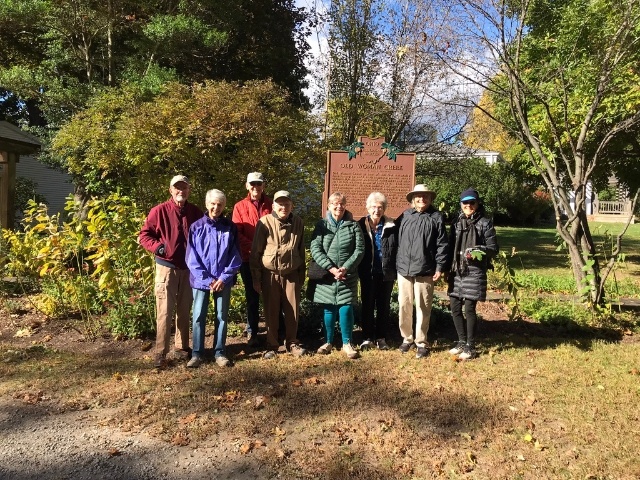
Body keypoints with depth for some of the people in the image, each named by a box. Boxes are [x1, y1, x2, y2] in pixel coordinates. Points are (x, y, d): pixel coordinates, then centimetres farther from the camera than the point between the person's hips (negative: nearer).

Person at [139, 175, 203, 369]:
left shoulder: (195, 212, 4)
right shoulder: (159, 211, -6)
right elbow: (144, 235, -2)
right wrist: (157, 246, -18)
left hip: (188, 269, 4)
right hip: (166, 267, -3)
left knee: (184, 311, 13)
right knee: (165, 312, -4)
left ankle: (182, 348, 26)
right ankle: (160, 353, 5)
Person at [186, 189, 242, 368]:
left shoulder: (230, 227, 0)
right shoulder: (196, 227, -3)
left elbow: (235, 256, 0)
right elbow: (192, 258, -4)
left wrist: (224, 277, -10)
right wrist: (206, 280, -11)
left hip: (223, 281, 1)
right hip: (201, 280, -1)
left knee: (222, 316, 8)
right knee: (199, 317, 3)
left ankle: (219, 352, 19)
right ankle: (197, 353, 14)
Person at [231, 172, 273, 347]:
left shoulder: (271, 205, 7)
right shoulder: (239, 207, 5)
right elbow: (237, 233, -1)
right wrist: (253, 247, -15)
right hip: (248, 258, 0)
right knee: (252, 297, 7)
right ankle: (252, 333, 19)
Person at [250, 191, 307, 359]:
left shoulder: (298, 223, 2)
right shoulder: (265, 222, -9)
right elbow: (256, 252, -5)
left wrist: (302, 275, 12)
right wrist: (256, 278, -5)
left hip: (291, 274, 2)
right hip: (270, 274, -2)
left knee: (292, 311, 8)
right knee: (271, 312, 8)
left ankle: (292, 343, 25)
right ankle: (271, 345, 22)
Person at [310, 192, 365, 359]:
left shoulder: (353, 226, 3)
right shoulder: (321, 225, 2)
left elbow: (359, 250, -3)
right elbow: (315, 249, -7)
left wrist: (345, 268, -15)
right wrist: (331, 268, -17)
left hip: (348, 276, 0)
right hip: (326, 275, 1)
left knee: (346, 309, -2)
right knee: (329, 309, 8)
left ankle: (347, 343, 14)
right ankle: (329, 342, 24)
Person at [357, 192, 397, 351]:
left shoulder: (391, 227, -1)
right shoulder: (361, 225, -2)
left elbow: (396, 249, 1)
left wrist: (394, 270, -6)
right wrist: (360, 269, -6)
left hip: (386, 273, 0)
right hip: (368, 273, 0)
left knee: (384, 306, 9)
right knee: (367, 305, 8)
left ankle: (381, 338, 20)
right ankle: (368, 338, 18)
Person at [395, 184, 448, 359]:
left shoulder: (436, 217, 1)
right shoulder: (404, 216, 7)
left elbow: (442, 244, -2)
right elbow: (396, 240, 10)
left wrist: (440, 267, -7)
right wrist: (395, 264, 7)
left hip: (425, 271, -2)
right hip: (404, 269, 2)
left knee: (423, 308, 5)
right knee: (404, 306, 8)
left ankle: (421, 342, 18)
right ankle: (407, 338, 25)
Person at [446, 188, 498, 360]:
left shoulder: (485, 223, -3)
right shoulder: (457, 222, 11)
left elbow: (493, 248, -4)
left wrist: (480, 251, -23)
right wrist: (448, 269, 11)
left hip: (475, 272, -5)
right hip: (457, 271, 5)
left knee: (469, 309, -3)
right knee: (455, 308, 7)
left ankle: (470, 347, 12)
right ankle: (462, 342, 24)